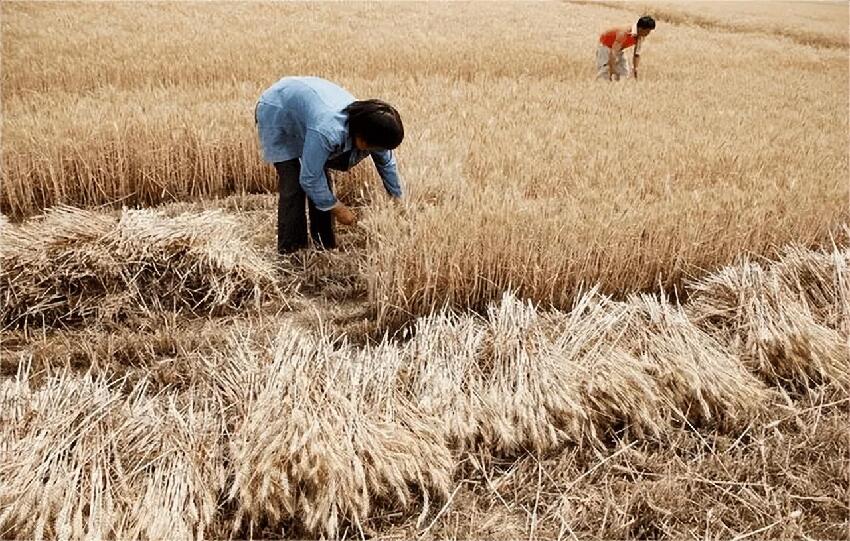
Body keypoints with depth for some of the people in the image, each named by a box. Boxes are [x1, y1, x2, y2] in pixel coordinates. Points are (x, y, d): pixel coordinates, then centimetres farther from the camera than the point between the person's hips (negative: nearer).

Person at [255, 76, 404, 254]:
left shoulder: (368, 124, -22)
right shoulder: (328, 131, -45)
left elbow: (386, 163, -5)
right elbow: (309, 178, -34)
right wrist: (338, 209, -23)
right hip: (276, 114, -7)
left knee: (322, 177, 2)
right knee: (293, 186, -15)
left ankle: (325, 245, 13)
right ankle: (290, 250, -5)